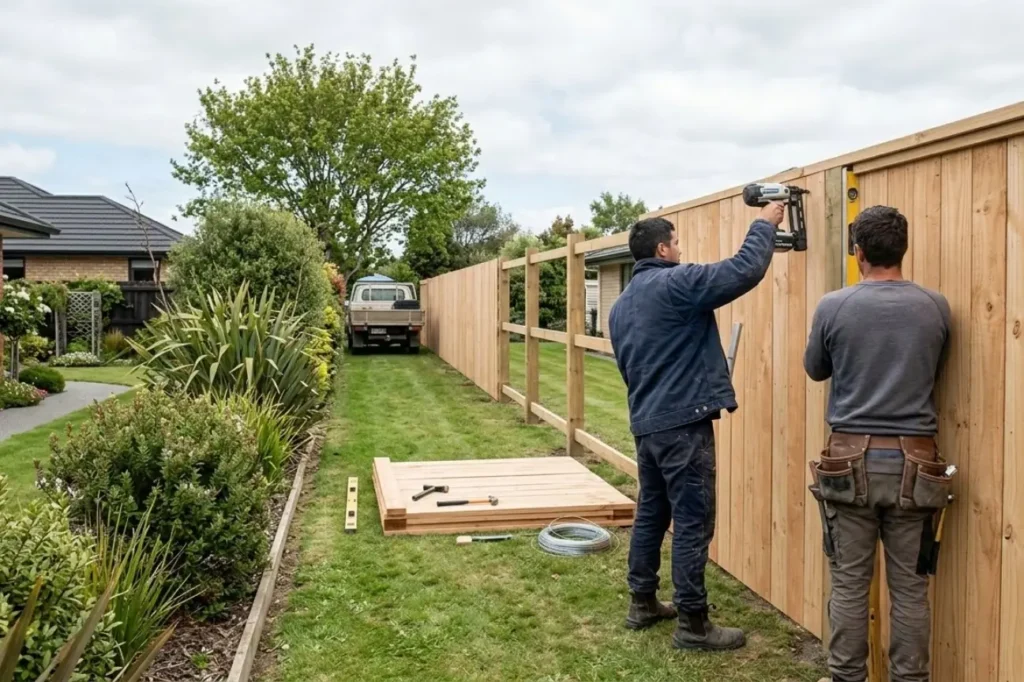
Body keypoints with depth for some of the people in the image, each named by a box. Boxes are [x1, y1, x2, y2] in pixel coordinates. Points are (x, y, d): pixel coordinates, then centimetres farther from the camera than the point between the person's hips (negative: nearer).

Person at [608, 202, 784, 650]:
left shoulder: (621, 305, 14)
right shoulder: (677, 283, -12)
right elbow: (744, 270, -16)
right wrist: (765, 224, 0)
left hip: (645, 424, 9)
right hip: (683, 424, -9)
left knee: (651, 515, 17)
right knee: (693, 524, -2)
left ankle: (642, 604, 27)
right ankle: (693, 625, 6)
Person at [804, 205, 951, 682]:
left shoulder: (833, 307, -7)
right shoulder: (935, 308, 0)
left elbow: (815, 370, 10)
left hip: (851, 459, -2)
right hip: (914, 461, 2)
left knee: (849, 583, 8)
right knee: (910, 586, 10)